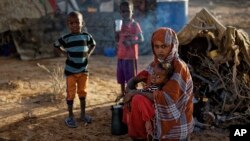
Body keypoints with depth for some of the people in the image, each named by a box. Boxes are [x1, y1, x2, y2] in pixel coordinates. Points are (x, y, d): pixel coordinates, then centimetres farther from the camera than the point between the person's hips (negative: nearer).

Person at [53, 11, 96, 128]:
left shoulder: (86, 36, -1)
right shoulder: (66, 38, -8)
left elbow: (93, 44, 16)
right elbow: (56, 45, 5)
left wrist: (89, 53, 2)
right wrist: (66, 52, -2)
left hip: (83, 70, 3)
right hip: (71, 71, -2)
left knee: (83, 92, 13)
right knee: (71, 93, 2)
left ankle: (83, 114, 27)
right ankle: (70, 117, 13)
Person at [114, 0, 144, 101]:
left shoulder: (135, 25, -10)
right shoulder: (120, 24, 9)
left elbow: (141, 39, -17)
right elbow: (117, 40, 12)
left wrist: (131, 42, -33)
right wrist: (116, 31, -6)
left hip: (131, 55, -7)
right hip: (121, 55, 7)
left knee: (131, 76, -1)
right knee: (121, 75, 15)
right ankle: (123, 93, 32)